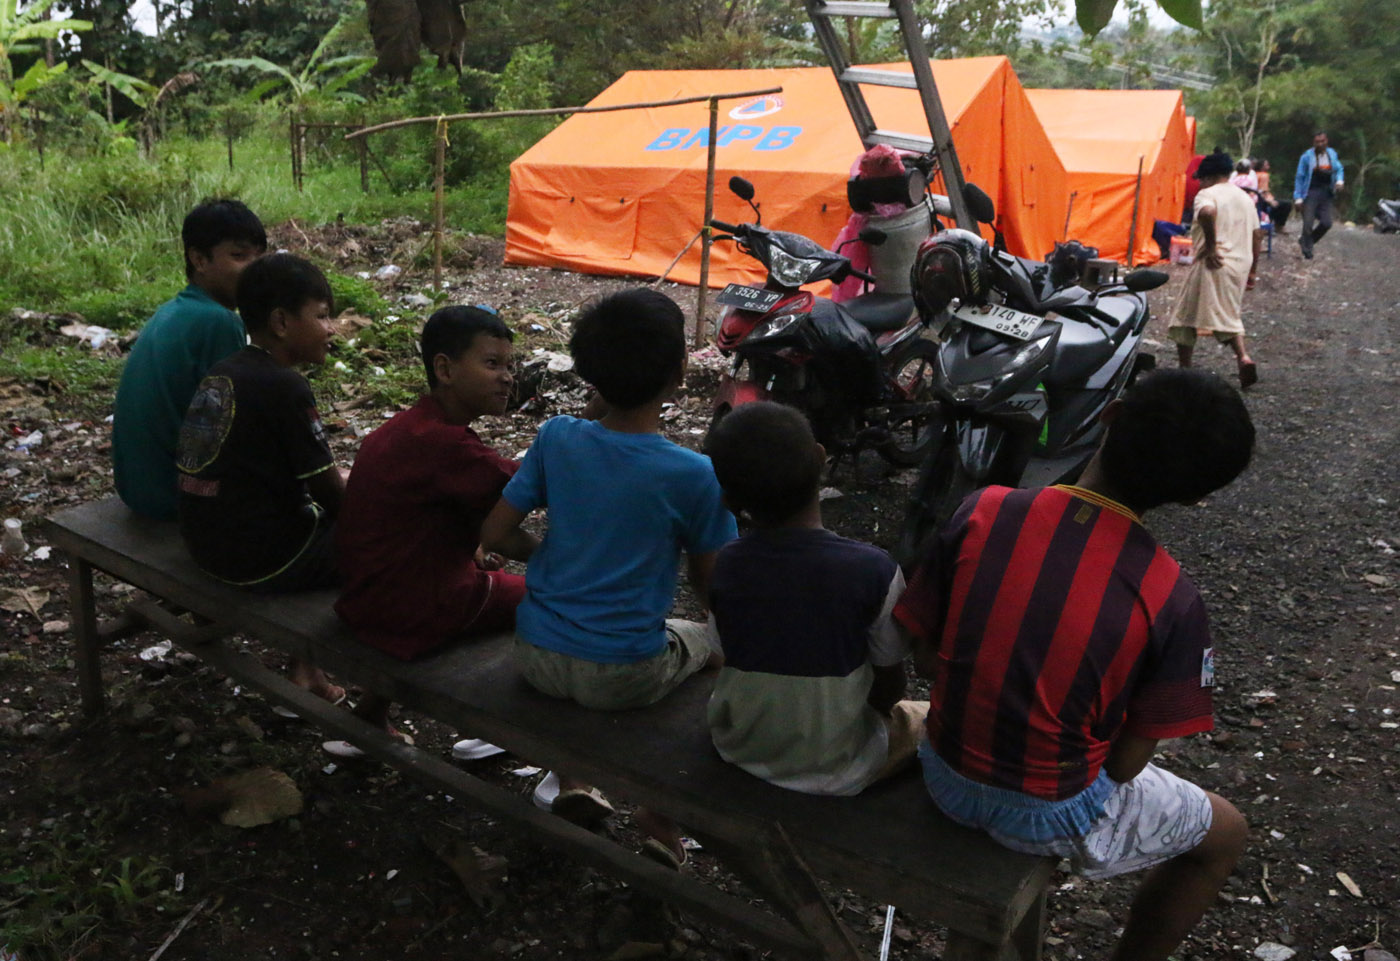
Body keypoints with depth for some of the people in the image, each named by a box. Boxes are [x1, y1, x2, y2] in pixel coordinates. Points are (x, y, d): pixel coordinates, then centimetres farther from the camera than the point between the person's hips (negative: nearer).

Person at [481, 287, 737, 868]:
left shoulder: (556, 438, -7)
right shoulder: (694, 476, -16)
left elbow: (496, 533, -1)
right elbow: (709, 587, -4)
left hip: (535, 659, 4)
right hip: (619, 678, -3)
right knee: (709, 641, 26)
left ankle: (571, 781, 30)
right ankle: (662, 815, 24)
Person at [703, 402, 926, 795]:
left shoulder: (723, 567, -16)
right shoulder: (873, 570, -25)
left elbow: (731, 655, -1)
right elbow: (890, 689, -12)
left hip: (738, 749, 3)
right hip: (834, 773, -2)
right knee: (928, 717, 23)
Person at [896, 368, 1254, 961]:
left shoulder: (982, 513, -17)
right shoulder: (1170, 600, -22)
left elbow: (925, 659, -7)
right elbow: (1126, 763, -14)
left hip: (945, 777, 4)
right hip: (1050, 813, -3)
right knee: (1225, 833, 24)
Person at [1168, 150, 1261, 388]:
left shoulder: (1207, 194, -6)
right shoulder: (1245, 198, 17)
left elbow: (1207, 212, -32)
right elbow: (1255, 238, 18)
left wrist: (1210, 247, -23)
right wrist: (1251, 270, 24)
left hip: (1213, 265, -7)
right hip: (1240, 266, 7)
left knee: (1187, 316, 5)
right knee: (1229, 314, 16)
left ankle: (1184, 369, 7)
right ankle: (1244, 358, -8)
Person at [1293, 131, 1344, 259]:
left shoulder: (1332, 154, 7)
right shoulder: (1307, 156, -6)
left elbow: (1339, 169, 20)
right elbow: (1299, 177, -3)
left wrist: (1340, 180, -3)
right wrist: (1298, 197, -7)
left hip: (1326, 194, 4)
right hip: (1311, 194, -4)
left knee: (1326, 223, -1)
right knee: (1308, 223, -6)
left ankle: (1306, 239, 22)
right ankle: (1307, 251, 10)